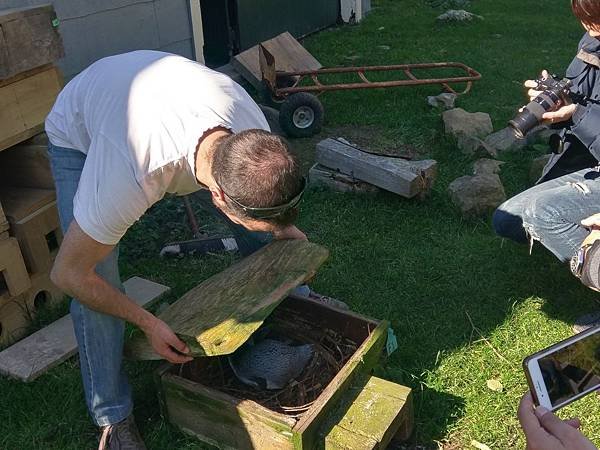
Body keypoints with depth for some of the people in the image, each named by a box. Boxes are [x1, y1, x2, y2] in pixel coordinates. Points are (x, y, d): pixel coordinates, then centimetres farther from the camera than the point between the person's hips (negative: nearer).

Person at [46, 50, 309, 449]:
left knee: (259, 220, 2)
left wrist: (282, 226, -7)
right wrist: (149, 323, -23)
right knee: (97, 282, -16)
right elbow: (68, 274, -31)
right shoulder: (130, 182, -48)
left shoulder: (254, 132, -31)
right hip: (79, 133, -4)